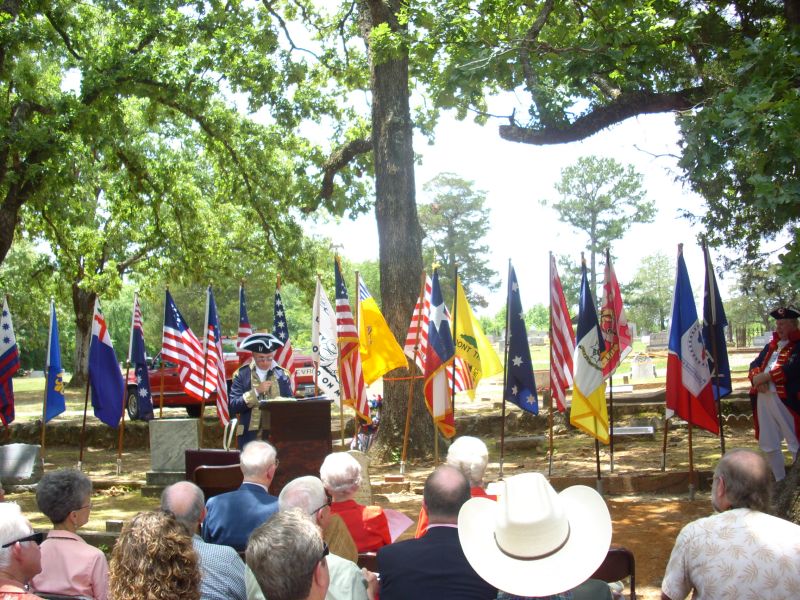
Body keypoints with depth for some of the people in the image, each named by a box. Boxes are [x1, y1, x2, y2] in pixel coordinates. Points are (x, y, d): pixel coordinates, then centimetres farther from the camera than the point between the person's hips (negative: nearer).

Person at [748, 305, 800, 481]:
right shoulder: (772, 344, 19)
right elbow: (755, 363, 13)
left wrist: (764, 377, -15)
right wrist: (756, 377, -9)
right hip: (764, 399, 8)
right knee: (769, 444, 14)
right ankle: (780, 482, 27)